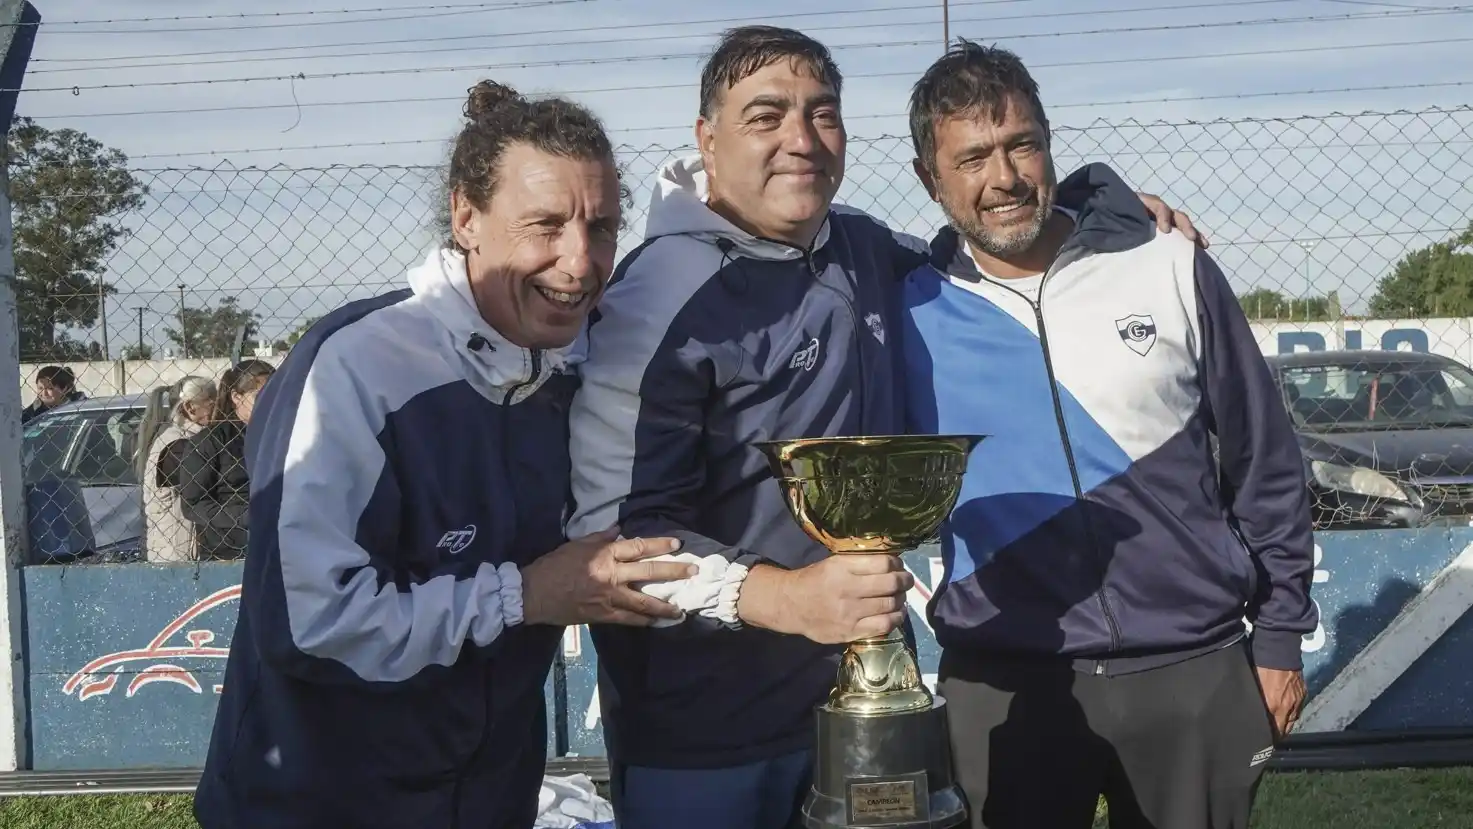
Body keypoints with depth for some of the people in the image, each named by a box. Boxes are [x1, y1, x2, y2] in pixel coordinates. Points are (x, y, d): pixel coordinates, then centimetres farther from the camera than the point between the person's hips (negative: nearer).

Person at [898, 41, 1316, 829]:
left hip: (1194, 670, 1)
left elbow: (1263, 461, 3)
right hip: (1001, 684, 0)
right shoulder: (911, 312, -2)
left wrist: (1278, 633, 4)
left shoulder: (1170, 271, -3)